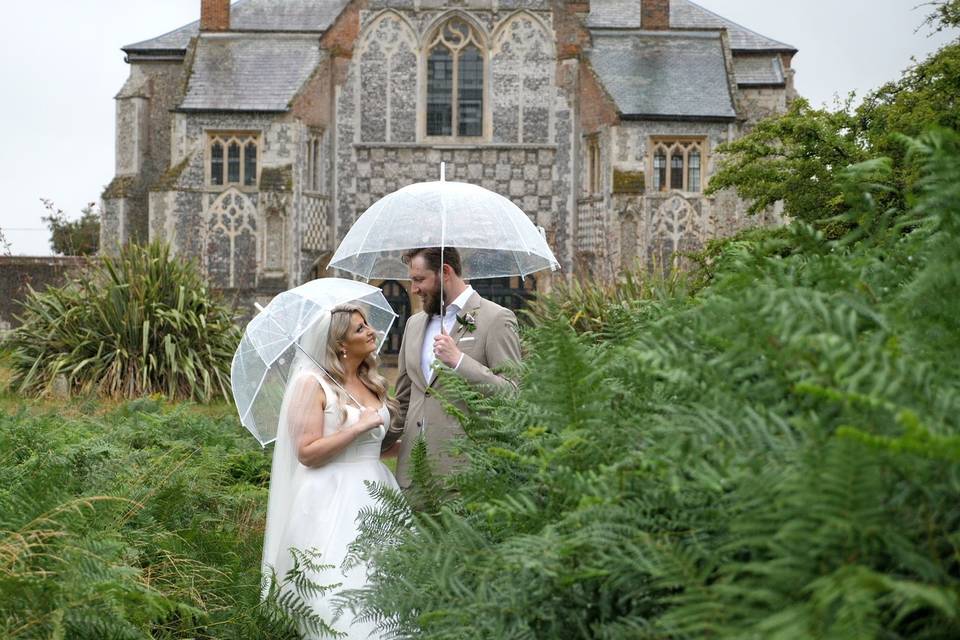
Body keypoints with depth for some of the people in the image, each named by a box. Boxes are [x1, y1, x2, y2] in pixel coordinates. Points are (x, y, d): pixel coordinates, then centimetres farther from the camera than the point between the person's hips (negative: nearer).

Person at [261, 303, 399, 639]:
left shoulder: (372, 382, 12)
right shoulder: (312, 383, -9)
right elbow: (307, 453, -16)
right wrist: (358, 427, -18)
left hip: (374, 494, 7)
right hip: (332, 501, -7)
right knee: (342, 596, -7)